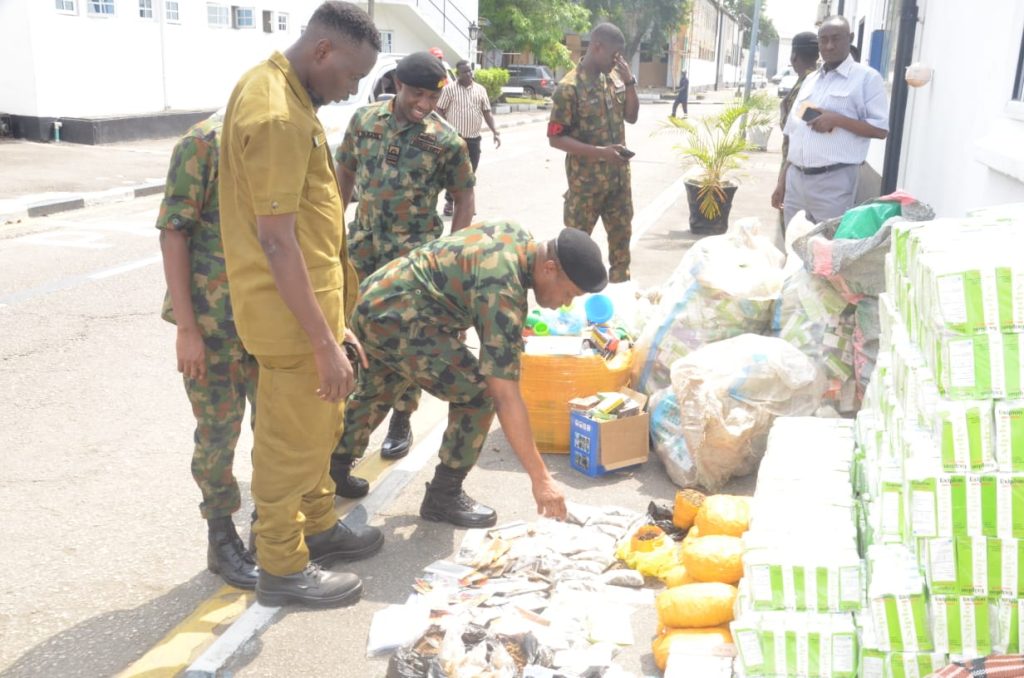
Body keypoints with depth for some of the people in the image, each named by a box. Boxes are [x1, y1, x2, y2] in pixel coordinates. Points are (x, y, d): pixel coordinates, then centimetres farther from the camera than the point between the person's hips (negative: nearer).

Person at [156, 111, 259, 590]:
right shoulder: (204, 142, -14)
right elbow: (173, 233, -14)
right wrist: (187, 329, -17)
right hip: (214, 320, -6)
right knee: (218, 432, 6)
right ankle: (221, 540, 22)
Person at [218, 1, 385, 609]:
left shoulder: (280, 88, 10)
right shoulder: (277, 115, -22)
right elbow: (276, 241, -24)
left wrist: (336, 319, 19)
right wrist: (324, 342, -22)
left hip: (314, 301, 10)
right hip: (292, 314, -10)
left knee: (321, 426, 22)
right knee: (291, 442, 4)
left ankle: (319, 526, 40)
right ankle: (283, 569, 21)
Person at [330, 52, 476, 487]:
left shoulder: (446, 141, -9)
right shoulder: (364, 120, 0)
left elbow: (464, 198, -1)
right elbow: (345, 175, 10)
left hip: (414, 254, -3)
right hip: (362, 247, 3)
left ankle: (401, 419, 21)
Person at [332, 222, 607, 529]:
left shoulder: (517, 233, 0)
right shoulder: (503, 294, -26)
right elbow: (506, 399, -27)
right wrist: (541, 479, -23)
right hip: (393, 318, -10)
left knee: (375, 393, 30)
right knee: (477, 393, -13)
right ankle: (444, 497, 2)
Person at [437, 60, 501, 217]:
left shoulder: (480, 89, 9)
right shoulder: (449, 89, -3)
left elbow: (487, 112, 10)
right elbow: (440, 111, -2)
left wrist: (495, 132, 0)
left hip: (474, 139, 4)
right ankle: (449, 201, 10)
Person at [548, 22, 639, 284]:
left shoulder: (614, 79, 5)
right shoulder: (569, 87, -16)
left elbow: (631, 116, 12)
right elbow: (555, 138, -17)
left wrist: (629, 82, -4)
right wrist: (599, 151, -25)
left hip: (619, 176, 7)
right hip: (586, 180, -7)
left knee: (622, 234, 17)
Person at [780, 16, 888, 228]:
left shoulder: (866, 77, -1)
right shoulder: (810, 80, 18)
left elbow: (881, 129, -6)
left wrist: (837, 120, -16)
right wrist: (782, 181, 14)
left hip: (834, 181, -6)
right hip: (795, 177, 6)